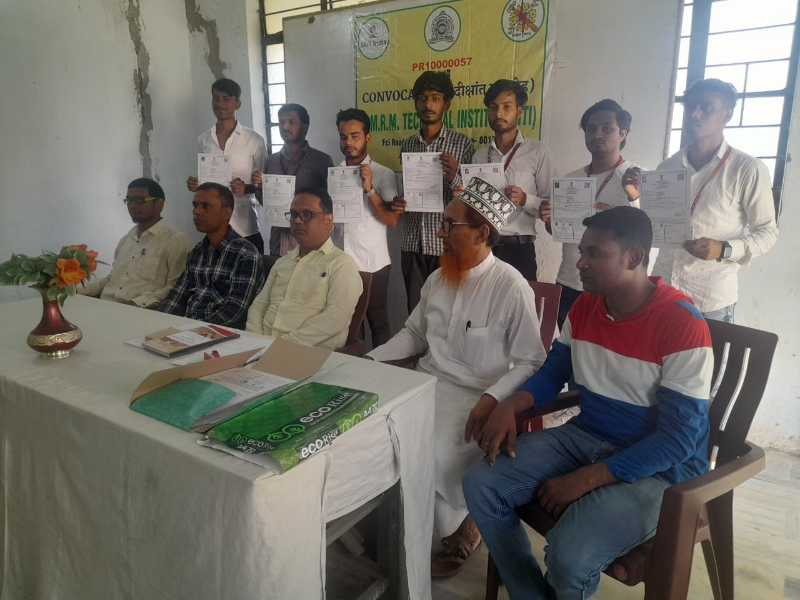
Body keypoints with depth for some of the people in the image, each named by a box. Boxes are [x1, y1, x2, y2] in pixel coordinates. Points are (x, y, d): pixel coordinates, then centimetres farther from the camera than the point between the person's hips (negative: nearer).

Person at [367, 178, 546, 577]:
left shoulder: (510, 286, -13)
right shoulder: (437, 279, 9)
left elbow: (530, 363, -13)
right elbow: (414, 334, 19)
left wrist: (491, 400, -26)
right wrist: (372, 359, 6)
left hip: (476, 397, -6)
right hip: (426, 384, 7)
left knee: (430, 455, -28)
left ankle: (460, 525, 5)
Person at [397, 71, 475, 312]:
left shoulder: (462, 144, -2)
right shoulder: (406, 146, 11)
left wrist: (454, 178, -21)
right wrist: (398, 203, -2)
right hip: (412, 245, 4)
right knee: (415, 310, 9)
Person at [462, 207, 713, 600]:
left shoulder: (682, 324, -20)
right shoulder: (584, 305, 1)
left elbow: (678, 438, -20)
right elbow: (553, 372, 12)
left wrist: (585, 480, -23)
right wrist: (508, 406, -10)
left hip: (658, 466, -6)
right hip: (585, 436, 7)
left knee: (569, 558, -28)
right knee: (480, 485, -9)